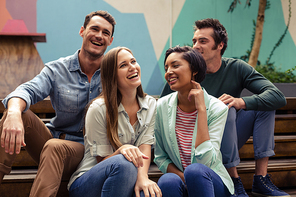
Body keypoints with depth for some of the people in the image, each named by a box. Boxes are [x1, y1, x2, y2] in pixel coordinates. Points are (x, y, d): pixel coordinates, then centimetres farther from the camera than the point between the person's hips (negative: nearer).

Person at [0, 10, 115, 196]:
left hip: (85, 149, -2)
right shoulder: (56, 70, 0)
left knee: (55, 147, -36)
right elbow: (28, 90, -17)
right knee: (16, 112, -22)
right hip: (53, 137, 3)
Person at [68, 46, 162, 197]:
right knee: (123, 163, -36)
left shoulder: (150, 105, 3)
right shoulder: (98, 109, -13)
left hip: (125, 182, 2)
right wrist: (122, 150, -32)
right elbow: (103, 161, -8)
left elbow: (145, 146, -7)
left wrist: (142, 177, -28)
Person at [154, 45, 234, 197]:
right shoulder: (162, 106, -2)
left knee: (195, 170, -34)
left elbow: (206, 161, -20)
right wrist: (185, 178, -14)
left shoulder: (217, 109, -10)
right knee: (168, 181, -34)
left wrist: (201, 109, -19)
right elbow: (160, 157, 6)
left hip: (214, 183, -1)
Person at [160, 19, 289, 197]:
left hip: (230, 140, 4)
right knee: (226, 110, -29)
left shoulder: (236, 68, -5)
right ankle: (235, 181, -23)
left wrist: (241, 102, -33)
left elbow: (278, 96, -16)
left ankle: (261, 179, -17)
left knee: (265, 102, -12)